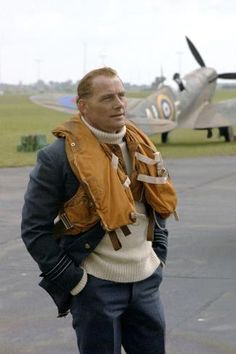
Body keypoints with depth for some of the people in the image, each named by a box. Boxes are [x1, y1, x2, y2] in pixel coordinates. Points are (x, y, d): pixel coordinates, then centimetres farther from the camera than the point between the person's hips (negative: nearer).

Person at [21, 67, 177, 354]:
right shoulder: (58, 156, -13)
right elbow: (34, 229, -12)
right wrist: (72, 280, -13)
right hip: (95, 286, -6)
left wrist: (159, 255, 10)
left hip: (146, 281, 6)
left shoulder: (139, 147, 8)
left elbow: (159, 205, 21)